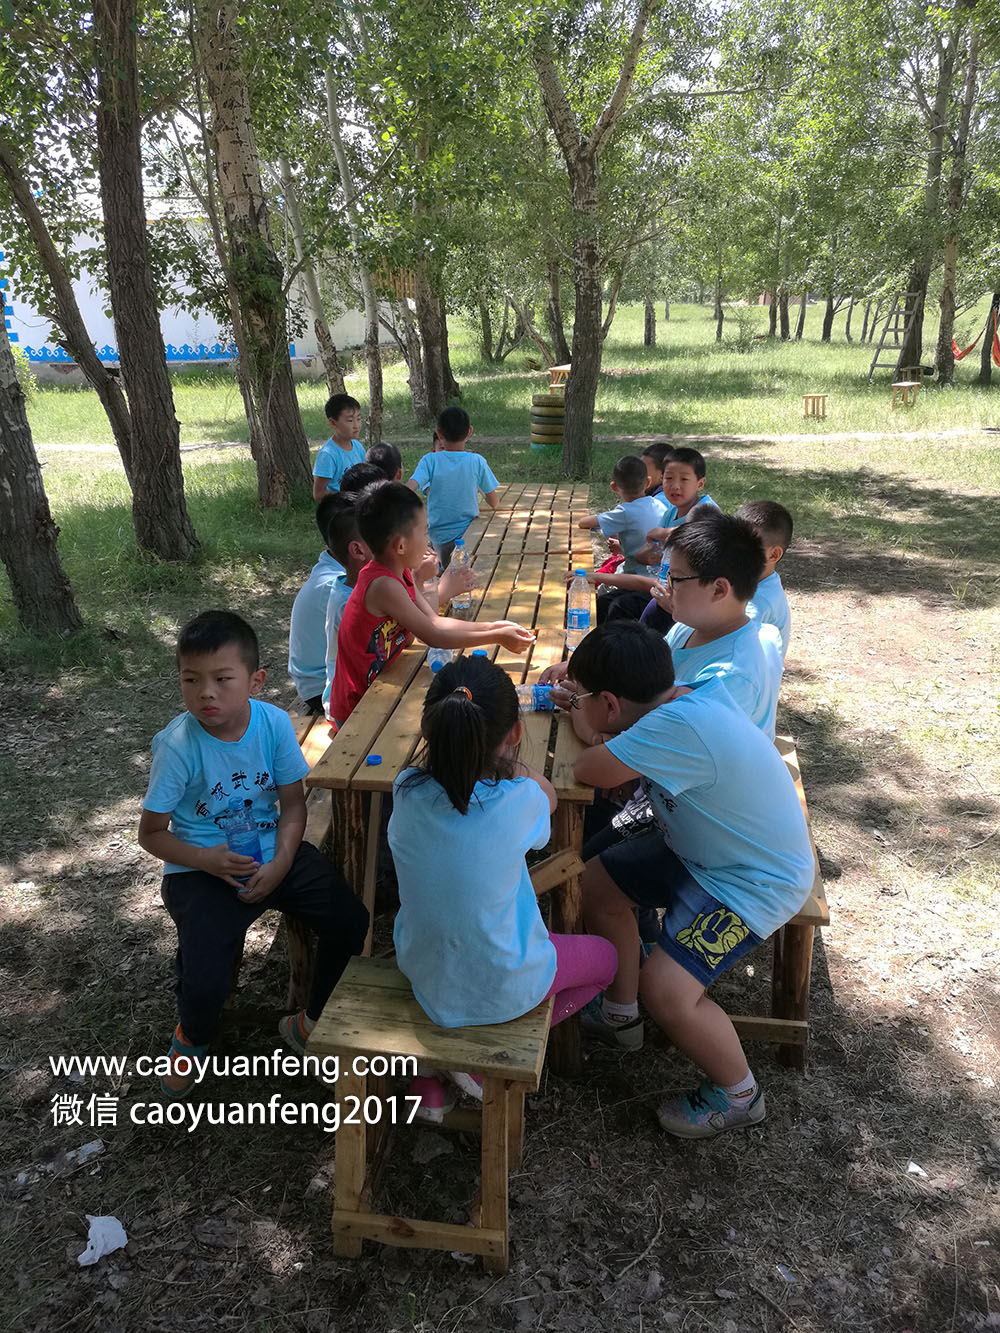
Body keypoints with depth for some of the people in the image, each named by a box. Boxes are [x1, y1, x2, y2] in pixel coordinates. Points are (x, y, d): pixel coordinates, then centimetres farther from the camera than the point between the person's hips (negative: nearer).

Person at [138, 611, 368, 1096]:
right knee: (204, 987, -18)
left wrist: (280, 864, -16)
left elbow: (293, 804, -1)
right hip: (201, 868, -3)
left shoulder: (274, 722, -11)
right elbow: (152, 833, -8)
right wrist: (208, 860, -23)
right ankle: (192, 1037, 23)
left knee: (351, 923, -10)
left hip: (272, 853, 4)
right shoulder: (177, 744, -19)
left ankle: (311, 1020, 20)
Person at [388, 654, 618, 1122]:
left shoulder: (407, 791, -19)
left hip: (423, 977, 4)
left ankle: (428, 1076, 25)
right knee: (605, 956, 23)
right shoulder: (519, 802, -27)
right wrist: (498, 750, 6)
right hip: (502, 991, -3)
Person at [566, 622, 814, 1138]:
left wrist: (593, 735, -10)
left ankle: (738, 1094, 12)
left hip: (755, 882, -9)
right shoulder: (679, 700, -9)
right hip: (700, 846, 9)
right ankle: (620, 1016, 33)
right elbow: (608, 741, 8)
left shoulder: (680, 727, -37)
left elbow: (586, 771, -29)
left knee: (665, 990, -18)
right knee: (599, 881, 12)